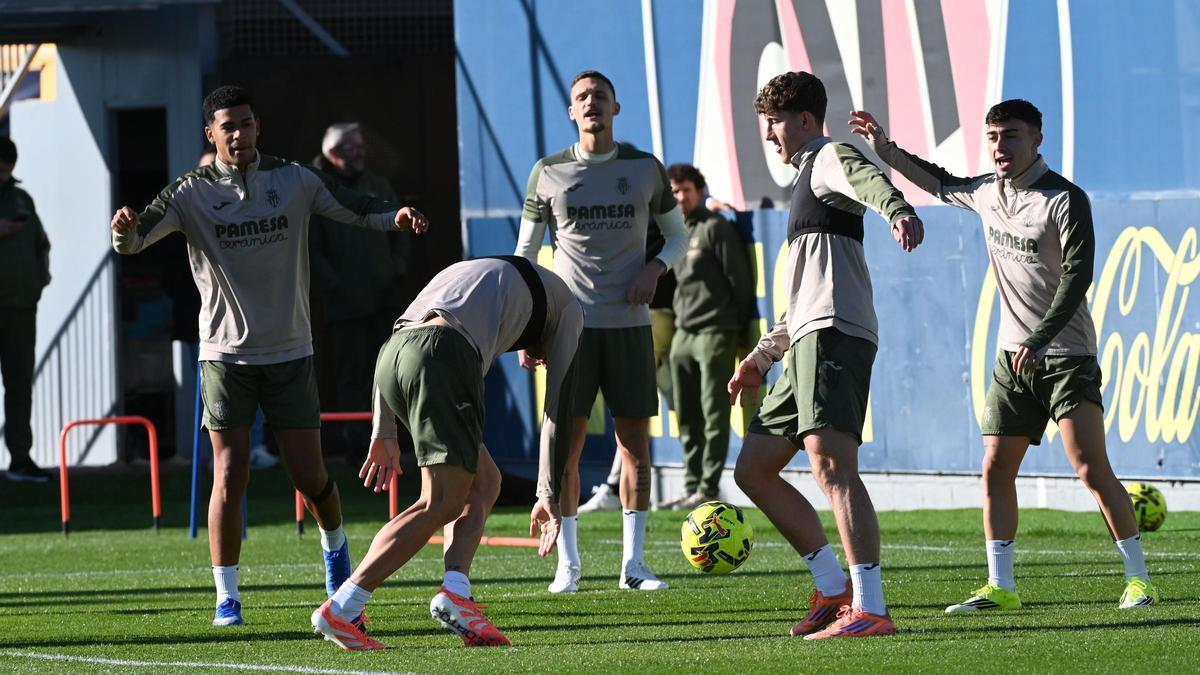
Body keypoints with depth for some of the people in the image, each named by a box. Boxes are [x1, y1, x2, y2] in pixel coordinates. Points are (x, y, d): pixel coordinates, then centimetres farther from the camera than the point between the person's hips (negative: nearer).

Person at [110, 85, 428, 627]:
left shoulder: (294, 180, -1)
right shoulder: (192, 192, -7)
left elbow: (356, 210, 7)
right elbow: (135, 240, -15)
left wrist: (395, 216, -14)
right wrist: (125, 230, -39)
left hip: (290, 352, 1)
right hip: (226, 353, -1)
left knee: (309, 475, 4)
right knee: (229, 474, -9)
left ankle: (334, 545, 36)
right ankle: (226, 597, 0)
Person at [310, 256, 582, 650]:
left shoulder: (478, 274, 42)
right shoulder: (566, 307, 27)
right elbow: (558, 410, 22)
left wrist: (384, 434, 28)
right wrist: (549, 496, 24)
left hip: (391, 353, 7)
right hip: (444, 356, -7)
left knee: (485, 483, 17)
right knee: (443, 503, -6)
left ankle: (455, 592, -2)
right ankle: (340, 610, -14)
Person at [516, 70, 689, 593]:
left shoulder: (645, 169, 6)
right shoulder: (548, 173, 4)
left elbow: (678, 235, 17)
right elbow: (525, 252, 8)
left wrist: (655, 269, -5)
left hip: (630, 323, 1)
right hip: (571, 325, -1)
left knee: (635, 440, 0)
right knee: (566, 441, -4)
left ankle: (633, 563, 6)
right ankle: (567, 563, 3)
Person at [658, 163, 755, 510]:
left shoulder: (715, 228, -5)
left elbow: (740, 279, -6)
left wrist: (740, 329, -5)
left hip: (714, 334, -8)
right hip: (683, 334, 8)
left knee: (714, 415, -6)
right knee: (687, 417, 7)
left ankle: (708, 488, -7)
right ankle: (692, 485, 11)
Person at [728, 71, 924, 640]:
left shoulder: (829, 158, 1)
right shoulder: (808, 178, 32)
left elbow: (868, 181, -26)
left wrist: (897, 211, -49)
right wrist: (763, 355, 37)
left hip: (834, 336, -11)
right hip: (808, 340, 11)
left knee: (831, 464, -23)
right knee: (753, 470, 12)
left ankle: (869, 609, -32)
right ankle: (834, 588, 13)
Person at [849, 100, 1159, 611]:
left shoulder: (1065, 200, -13)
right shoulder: (987, 193, 8)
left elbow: (1077, 276, -20)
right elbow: (943, 185, 30)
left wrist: (1040, 339, -28)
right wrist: (887, 151, 23)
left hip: (1065, 355, -7)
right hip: (1012, 357, 7)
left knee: (1092, 470, -14)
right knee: (995, 470, 2)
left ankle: (1138, 578, -8)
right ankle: (1000, 587, 8)